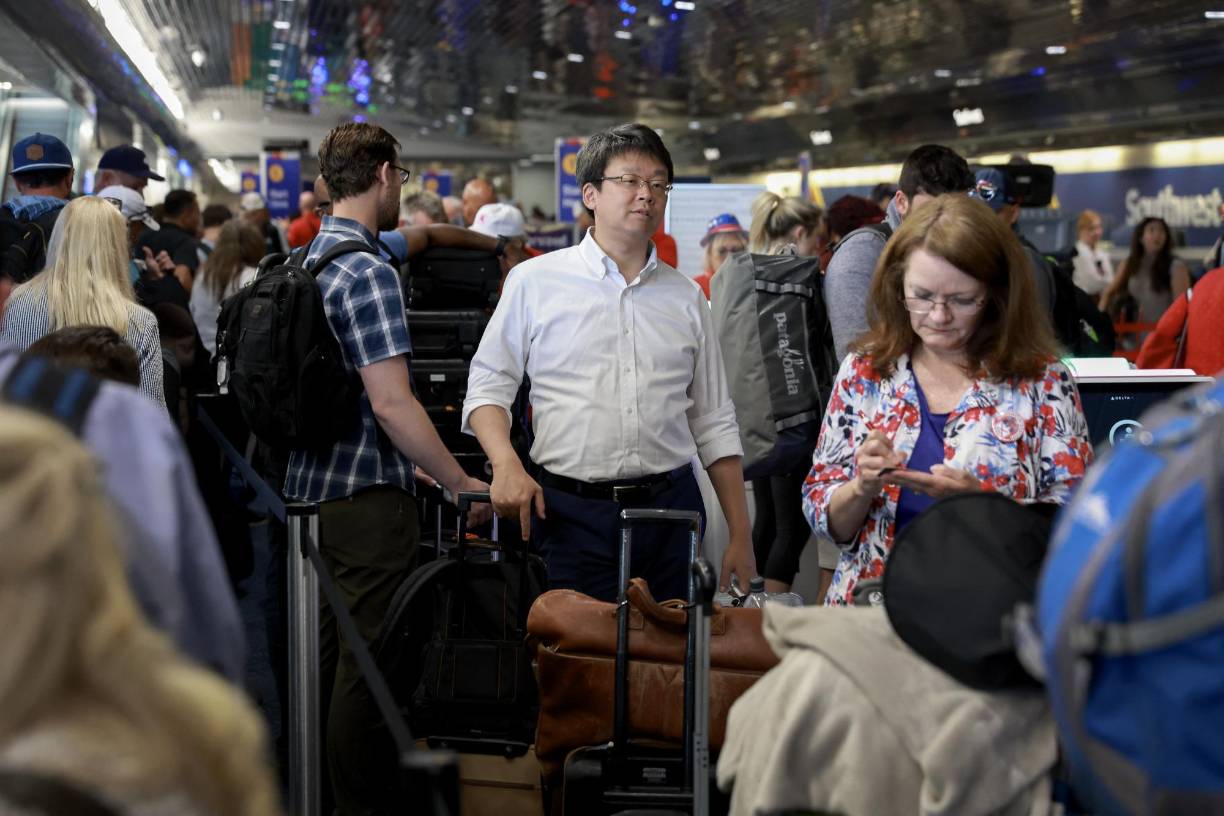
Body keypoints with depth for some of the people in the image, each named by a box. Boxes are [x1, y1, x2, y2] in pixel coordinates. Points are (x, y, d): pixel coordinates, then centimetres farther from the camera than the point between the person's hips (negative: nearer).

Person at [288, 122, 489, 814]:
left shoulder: (306, 262, 12)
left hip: (311, 491, 9)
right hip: (368, 496, -9)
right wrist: (462, 483, -13)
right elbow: (391, 404, -22)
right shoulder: (368, 272, -16)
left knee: (327, 654, 17)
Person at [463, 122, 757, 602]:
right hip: (572, 511, -3)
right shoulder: (535, 281, 4)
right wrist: (506, 465, -14)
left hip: (670, 509, 3)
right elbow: (488, 387, 5)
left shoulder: (685, 297, 13)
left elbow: (714, 423, 14)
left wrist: (740, 536, 10)